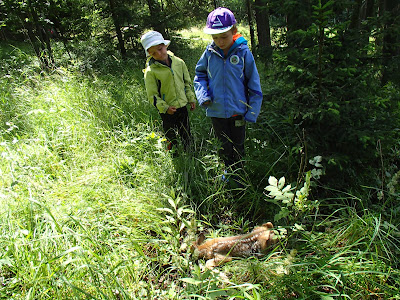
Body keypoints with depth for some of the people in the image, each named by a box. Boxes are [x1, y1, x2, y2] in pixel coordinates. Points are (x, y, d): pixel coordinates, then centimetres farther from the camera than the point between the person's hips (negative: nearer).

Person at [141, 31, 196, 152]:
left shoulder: (179, 62, -1)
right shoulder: (150, 71, -15)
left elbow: (187, 82, 11)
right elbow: (152, 95, -10)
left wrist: (191, 99, 8)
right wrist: (164, 107, -19)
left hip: (182, 106, 4)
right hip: (167, 111, -4)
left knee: (187, 136, 19)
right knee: (172, 139, 9)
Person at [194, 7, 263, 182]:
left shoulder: (243, 53, -13)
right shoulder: (209, 53, -7)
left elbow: (254, 84, -6)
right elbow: (199, 74, 8)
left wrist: (252, 112, -6)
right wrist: (203, 95, -9)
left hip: (238, 110, -2)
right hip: (216, 111, 2)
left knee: (238, 145, 17)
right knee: (224, 145, 19)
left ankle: (238, 171, 42)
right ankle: (228, 168, 45)